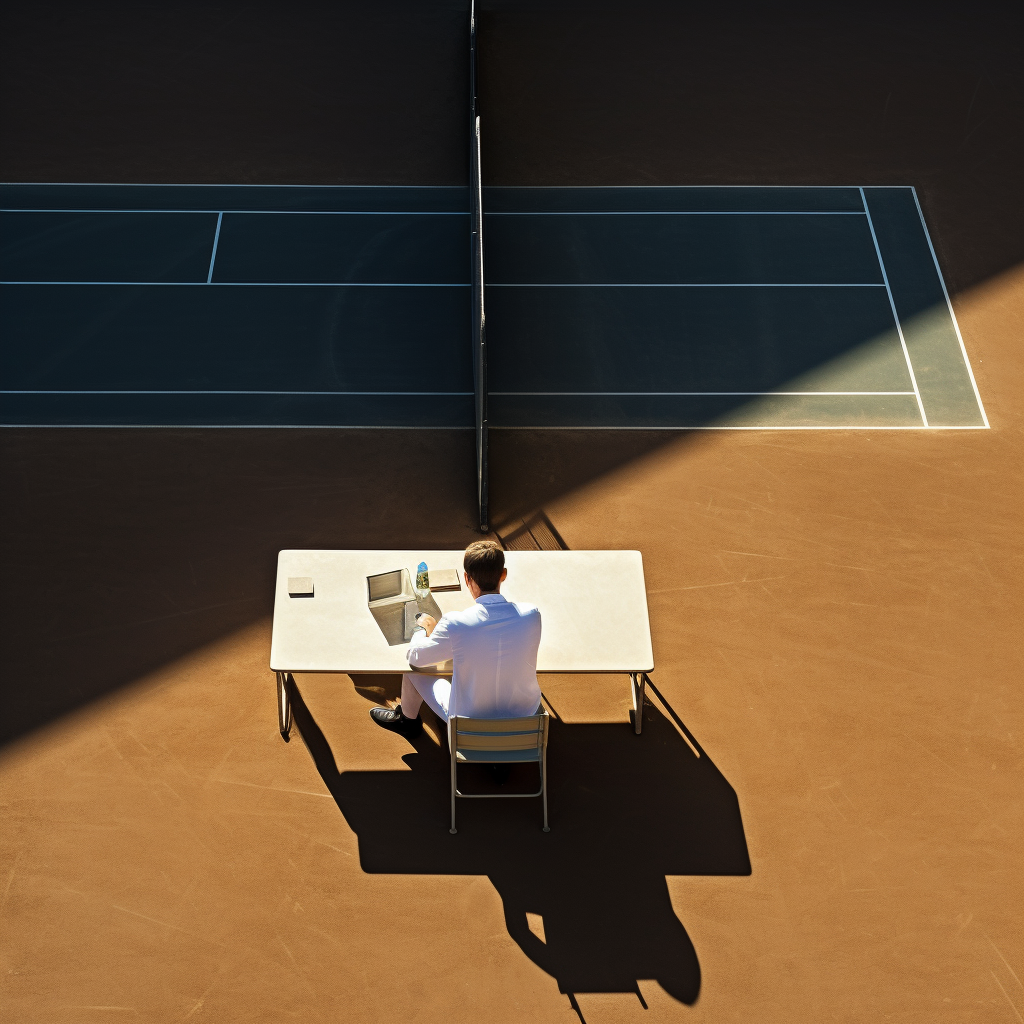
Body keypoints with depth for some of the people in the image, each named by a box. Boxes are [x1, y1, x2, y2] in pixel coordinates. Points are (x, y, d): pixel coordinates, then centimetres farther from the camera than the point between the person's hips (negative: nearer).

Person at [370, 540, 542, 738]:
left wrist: (422, 628, 15)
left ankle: (407, 718, 50)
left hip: (469, 724, -3)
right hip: (525, 716, 3)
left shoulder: (455, 624, -26)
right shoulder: (531, 615, -18)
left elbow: (416, 657, -7)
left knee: (412, 666, 19)